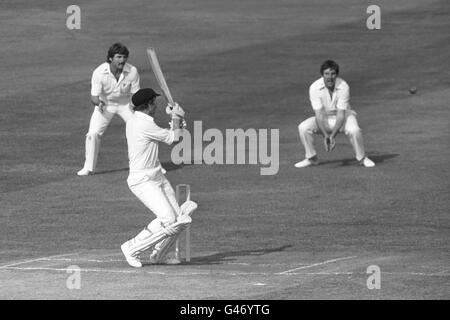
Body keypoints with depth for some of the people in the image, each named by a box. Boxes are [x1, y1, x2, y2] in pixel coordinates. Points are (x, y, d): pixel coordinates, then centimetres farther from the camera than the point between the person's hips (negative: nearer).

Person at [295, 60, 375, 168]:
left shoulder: (343, 87, -24)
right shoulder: (315, 88, -20)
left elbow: (341, 114, -25)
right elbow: (319, 114, -23)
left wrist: (333, 135, -38)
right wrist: (325, 135, -37)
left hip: (344, 117, -2)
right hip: (325, 119, 2)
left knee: (354, 130, -34)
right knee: (303, 127, -23)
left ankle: (362, 158, -10)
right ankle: (311, 158, -2)